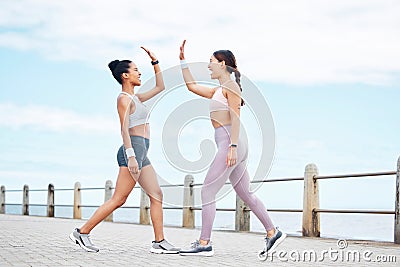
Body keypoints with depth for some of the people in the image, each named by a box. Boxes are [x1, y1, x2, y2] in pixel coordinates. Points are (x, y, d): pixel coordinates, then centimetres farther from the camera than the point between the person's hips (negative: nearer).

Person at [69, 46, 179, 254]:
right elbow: (124, 129, -16)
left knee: (157, 195, 3)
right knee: (118, 199, -10)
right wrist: (131, 156, -26)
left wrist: (155, 62, 27)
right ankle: (82, 232, -5)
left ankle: (159, 242, 2)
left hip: (141, 154, 10)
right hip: (134, 149, -10)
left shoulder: (136, 98, 22)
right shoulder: (124, 98, -5)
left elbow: (160, 87, 34)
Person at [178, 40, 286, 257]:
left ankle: (204, 243, -7)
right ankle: (272, 233, 18)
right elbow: (191, 86, 30)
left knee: (207, 192, -8)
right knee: (246, 195, 12)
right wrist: (183, 61, 26)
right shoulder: (218, 90, 22)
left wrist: (233, 147, -21)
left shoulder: (231, 86, -4)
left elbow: (235, 117, -13)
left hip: (229, 145, -10)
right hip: (232, 147, 10)